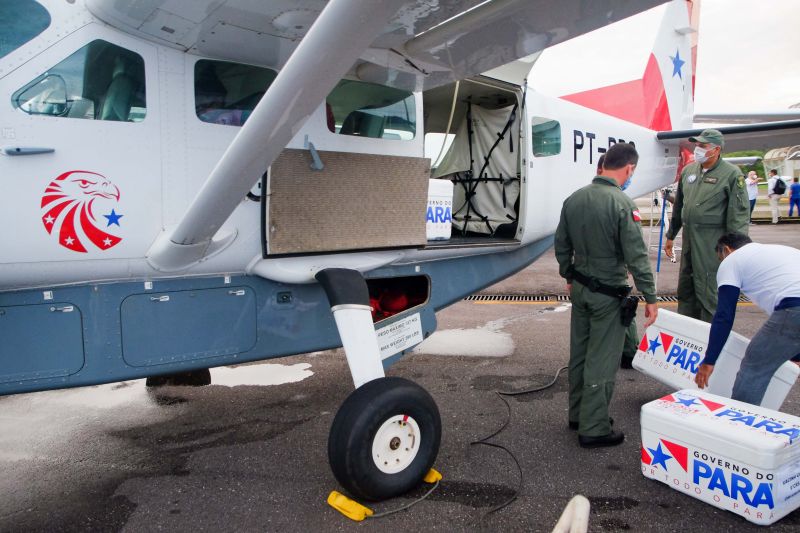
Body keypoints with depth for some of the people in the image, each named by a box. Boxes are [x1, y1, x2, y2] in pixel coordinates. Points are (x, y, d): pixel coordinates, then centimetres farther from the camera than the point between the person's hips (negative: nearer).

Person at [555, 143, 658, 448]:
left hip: (580, 288, 7)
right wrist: (650, 297, -12)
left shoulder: (574, 199, 3)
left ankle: (578, 414, 32)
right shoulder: (622, 204, -18)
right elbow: (636, 255, -18)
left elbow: (561, 245, 11)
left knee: (579, 354, 17)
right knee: (602, 361, 2)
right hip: (608, 294, -7)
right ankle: (594, 428, 12)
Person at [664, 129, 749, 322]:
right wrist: (670, 235, 22)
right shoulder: (688, 170, 11)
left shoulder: (732, 174, -7)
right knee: (685, 290, 15)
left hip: (713, 244, -7)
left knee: (709, 293, -5)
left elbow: (739, 214, -10)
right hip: (689, 239, 7)